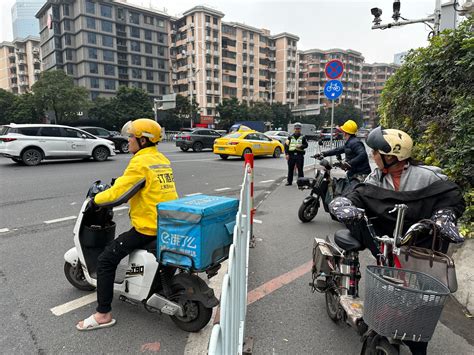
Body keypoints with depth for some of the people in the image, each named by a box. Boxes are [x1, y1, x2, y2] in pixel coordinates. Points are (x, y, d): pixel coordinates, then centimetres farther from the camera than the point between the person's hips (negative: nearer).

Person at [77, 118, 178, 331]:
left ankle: (103, 314, 7)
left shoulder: (140, 162, -16)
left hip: (148, 227, -10)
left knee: (106, 260, 0)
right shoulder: (162, 160, 11)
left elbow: (118, 194, -17)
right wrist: (120, 183, 26)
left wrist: (96, 200, 1)